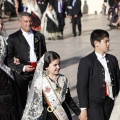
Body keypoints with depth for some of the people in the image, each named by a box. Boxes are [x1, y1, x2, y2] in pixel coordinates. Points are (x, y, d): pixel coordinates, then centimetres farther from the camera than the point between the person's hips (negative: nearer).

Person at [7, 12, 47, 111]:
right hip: (21, 73, -2)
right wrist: (22, 68, -16)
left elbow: (44, 54, 14)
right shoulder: (13, 38, -2)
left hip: (38, 72, 3)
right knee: (22, 100, 6)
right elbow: (9, 58, -7)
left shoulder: (39, 36, 9)